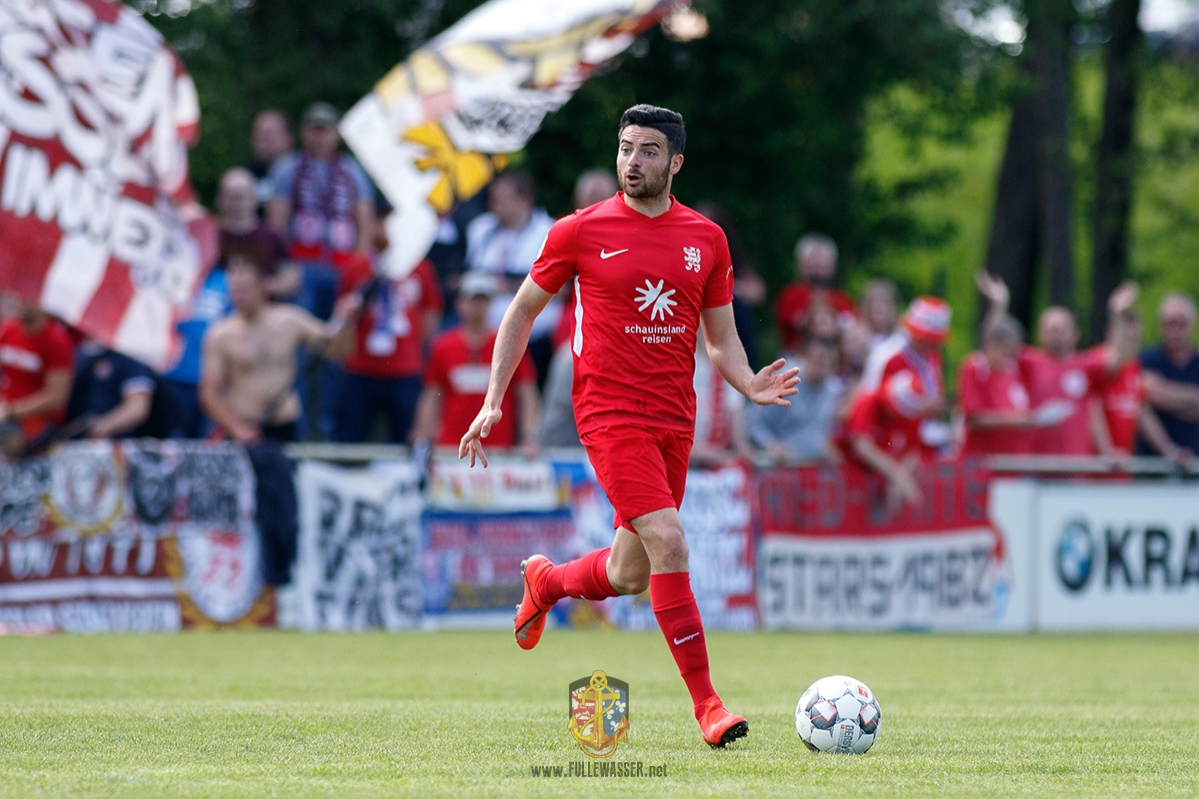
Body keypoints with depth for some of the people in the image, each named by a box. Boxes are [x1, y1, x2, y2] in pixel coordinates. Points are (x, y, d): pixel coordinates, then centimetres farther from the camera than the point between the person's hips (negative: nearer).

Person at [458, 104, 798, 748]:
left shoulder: (706, 238, 7)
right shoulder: (580, 232, -3)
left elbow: (720, 338, 14)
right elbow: (522, 312, 7)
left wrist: (749, 384, -7)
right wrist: (493, 401, 0)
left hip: (674, 420, 5)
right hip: (611, 412, -5)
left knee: (630, 575, 11)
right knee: (667, 543, -21)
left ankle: (546, 581, 45)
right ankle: (706, 703, -17)